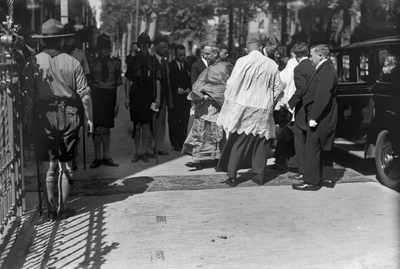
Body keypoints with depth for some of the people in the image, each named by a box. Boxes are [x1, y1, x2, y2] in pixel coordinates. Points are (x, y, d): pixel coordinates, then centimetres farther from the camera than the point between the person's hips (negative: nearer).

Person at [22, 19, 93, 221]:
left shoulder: (33, 62, -4)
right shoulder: (72, 62, -4)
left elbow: (30, 96, -5)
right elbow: (85, 94, -5)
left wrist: (30, 120, 4)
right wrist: (89, 118, 5)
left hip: (45, 116, 0)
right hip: (69, 116, 1)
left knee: (47, 164, 8)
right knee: (65, 164, 12)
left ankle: (51, 210, 10)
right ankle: (63, 209, 18)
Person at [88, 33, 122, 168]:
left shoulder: (115, 64, 7)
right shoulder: (92, 63, 3)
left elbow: (118, 85, 6)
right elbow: (88, 84, 3)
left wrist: (117, 103, 1)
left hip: (109, 99, 1)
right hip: (96, 98, -1)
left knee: (106, 128, 6)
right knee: (97, 129, 0)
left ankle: (106, 157, 14)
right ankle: (97, 157, 8)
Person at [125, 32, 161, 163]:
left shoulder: (153, 60, 6)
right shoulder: (134, 60, 4)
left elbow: (157, 80, 6)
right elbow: (128, 80, 5)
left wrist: (157, 98, 0)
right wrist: (127, 97, 0)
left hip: (148, 96, 0)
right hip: (135, 96, 0)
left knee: (146, 125, 0)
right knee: (137, 125, 1)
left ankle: (144, 152, 11)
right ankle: (137, 152, 10)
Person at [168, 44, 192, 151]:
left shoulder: (188, 66, 12)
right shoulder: (170, 66, 2)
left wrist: (189, 89, -6)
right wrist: (178, 89, -12)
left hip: (186, 98, 2)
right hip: (174, 98, -2)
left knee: (184, 121, -4)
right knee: (174, 121, 0)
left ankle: (182, 143, -2)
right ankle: (175, 143, 7)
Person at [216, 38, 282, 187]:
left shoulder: (242, 62, -9)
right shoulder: (272, 65, 0)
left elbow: (232, 84, -9)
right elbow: (278, 88, 7)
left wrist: (230, 102, 4)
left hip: (243, 107, -2)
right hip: (264, 109, 2)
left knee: (238, 142, 5)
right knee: (261, 142, 13)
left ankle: (232, 177, 7)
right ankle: (260, 175, 17)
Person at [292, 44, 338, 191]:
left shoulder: (326, 71, -17)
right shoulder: (325, 69, 15)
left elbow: (322, 96, -24)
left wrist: (313, 117, -24)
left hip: (320, 118, -10)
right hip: (324, 117, 10)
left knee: (312, 149, -4)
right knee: (324, 149, 17)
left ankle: (311, 181, 2)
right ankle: (328, 178, 26)